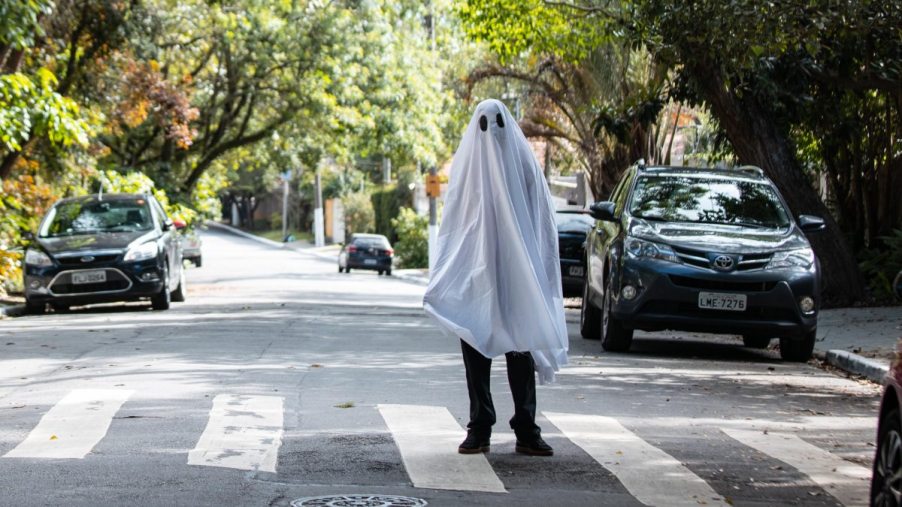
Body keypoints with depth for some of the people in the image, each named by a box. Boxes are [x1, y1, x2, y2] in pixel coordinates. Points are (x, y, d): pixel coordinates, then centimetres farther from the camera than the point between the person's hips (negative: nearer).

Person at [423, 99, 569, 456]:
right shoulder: (467, 163, 6)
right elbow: (452, 223, 6)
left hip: (517, 274, 0)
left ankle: (526, 430, 3)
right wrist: (443, 277, -1)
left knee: (521, 352, 0)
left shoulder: (523, 162, 5)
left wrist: (542, 273, -4)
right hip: (474, 274, 1)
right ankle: (479, 428, 6)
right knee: (476, 351, 1)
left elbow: (542, 222, 4)